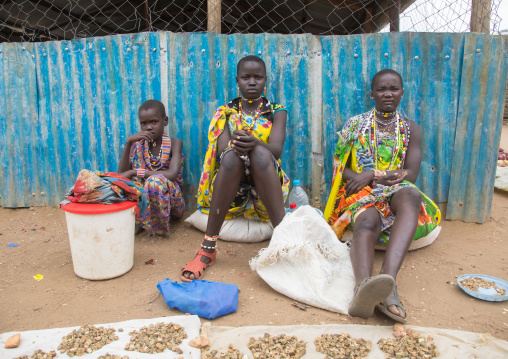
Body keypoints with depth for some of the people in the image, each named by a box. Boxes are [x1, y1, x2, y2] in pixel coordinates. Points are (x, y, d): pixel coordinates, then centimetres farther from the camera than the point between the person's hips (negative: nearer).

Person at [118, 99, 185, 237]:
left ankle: (141, 221, -11)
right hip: (144, 197, 4)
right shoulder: (139, 144, 3)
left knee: (155, 180, -35)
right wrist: (128, 142, -18)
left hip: (170, 198, -4)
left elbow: (172, 175, -24)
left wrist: (133, 172, -27)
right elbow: (122, 174, -7)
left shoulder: (174, 143, -8)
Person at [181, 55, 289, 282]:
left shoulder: (276, 111, 9)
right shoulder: (225, 112, 10)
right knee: (233, 156, -33)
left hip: (266, 186, 0)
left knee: (260, 153, -32)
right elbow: (222, 150, -7)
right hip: (230, 189, 1)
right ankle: (208, 248, -33)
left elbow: (276, 149, -10)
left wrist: (254, 143, -33)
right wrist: (235, 145, -32)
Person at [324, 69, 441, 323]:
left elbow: (411, 174, 5)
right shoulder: (355, 124, 13)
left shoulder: (411, 129, 17)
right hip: (360, 193, -1)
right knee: (367, 222, -37)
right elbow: (340, 167, 6)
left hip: (396, 192, 1)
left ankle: (388, 278, -56)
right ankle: (364, 286, -65)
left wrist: (372, 175, -11)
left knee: (411, 196, -37)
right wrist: (375, 177, -11)